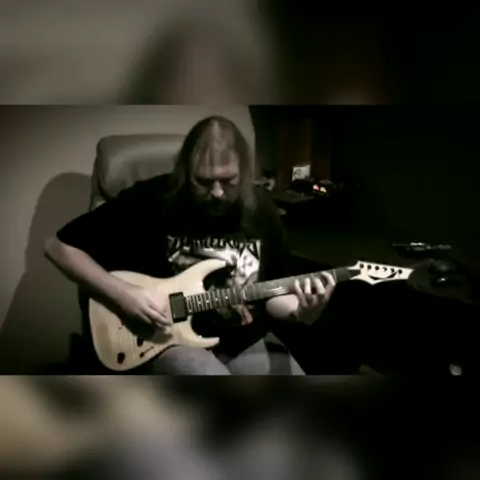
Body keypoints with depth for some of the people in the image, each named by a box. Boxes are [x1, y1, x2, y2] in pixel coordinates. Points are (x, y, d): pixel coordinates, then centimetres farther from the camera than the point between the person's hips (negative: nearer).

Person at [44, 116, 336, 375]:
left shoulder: (262, 210, 0)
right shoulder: (150, 201, -13)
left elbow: (272, 297, 9)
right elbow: (59, 247, -6)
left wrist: (301, 310, -14)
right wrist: (123, 294, -18)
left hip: (246, 343, 5)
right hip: (171, 341, -4)